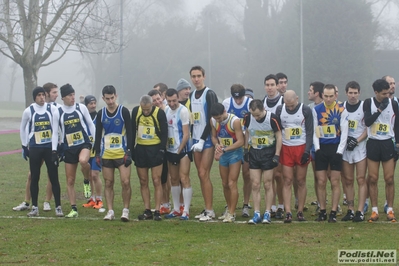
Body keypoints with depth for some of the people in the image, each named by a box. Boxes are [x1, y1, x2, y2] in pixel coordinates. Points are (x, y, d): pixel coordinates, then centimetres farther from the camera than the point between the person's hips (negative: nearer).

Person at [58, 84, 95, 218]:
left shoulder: (81, 107, 1)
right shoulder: (58, 112, 1)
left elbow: (90, 124, 9)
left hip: (84, 144, -2)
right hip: (68, 148, 2)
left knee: (83, 161, -36)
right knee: (70, 180, 3)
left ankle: (87, 180, -4)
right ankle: (73, 209, 12)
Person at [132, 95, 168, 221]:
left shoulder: (159, 113, -11)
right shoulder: (135, 111, -1)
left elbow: (164, 133, -6)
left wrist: (161, 150, -12)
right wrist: (131, 149, 4)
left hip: (155, 149, -3)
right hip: (140, 149, 3)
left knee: (156, 181, -5)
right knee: (143, 182, 4)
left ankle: (157, 211, -3)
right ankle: (147, 211, 9)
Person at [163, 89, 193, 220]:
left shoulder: (183, 111, -13)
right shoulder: (166, 110, 9)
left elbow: (186, 134, -15)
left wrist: (179, 150, -14)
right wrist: (166, 146, 7)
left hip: (183, 150, -7)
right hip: (170, 150, 7)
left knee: (184, 179, -8)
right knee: (174, 180, 12)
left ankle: (186, 211, -8)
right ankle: (176, 209, 20)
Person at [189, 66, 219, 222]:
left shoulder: (209, 94, -9)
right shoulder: (191, 96, 14)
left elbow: (212, 120, -14)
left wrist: (202, 140, -16)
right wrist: (192, 139, 10)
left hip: (207, 140, -7)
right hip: (196, 141, 7)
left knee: (203, 174, -11)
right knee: (201, 175, 7)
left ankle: (210, 211, -7)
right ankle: (207, 208, 12)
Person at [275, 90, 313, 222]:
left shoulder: (306, 110, -3)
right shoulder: (280, 110, 3)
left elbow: (310, 132, -2)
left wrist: (307, 151, -9)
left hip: (301, 148, -1)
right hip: (286, 149, 1)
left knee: (301, 181, 2)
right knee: (287, 181, -4)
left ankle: (300, 212, 9)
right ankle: (288, 213, -6)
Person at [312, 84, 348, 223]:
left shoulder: (341, 110, -2)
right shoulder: (316, 110, 4)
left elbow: (344, 132, -2)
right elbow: (314, 131, 6)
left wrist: (339, 151, -9)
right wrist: (317, 148, -6)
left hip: (335, 148, -2)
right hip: (321, 149, 2)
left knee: (335, 182, -1)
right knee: (321, 182, 1)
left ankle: (333, 212, 4)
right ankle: (322, 211, 10)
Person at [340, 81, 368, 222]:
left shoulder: (364, 106, -2)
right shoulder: (341, 107, 9)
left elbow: (369, 128, -3)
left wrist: (357, 140, -14)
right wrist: (345, 139, -4)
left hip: (360, 146, -4)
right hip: (345, 147, 4)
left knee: (361, 179, -7)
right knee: (348, 180, 5)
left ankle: (360, 211, -8)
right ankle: (350, 210, 10)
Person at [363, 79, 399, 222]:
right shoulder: (368, 103, -2)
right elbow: (367, 122, -13)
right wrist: (380, 109, -20)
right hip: (373, 144, 0)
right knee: (372, 179, 0)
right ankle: (374, 211, 7)